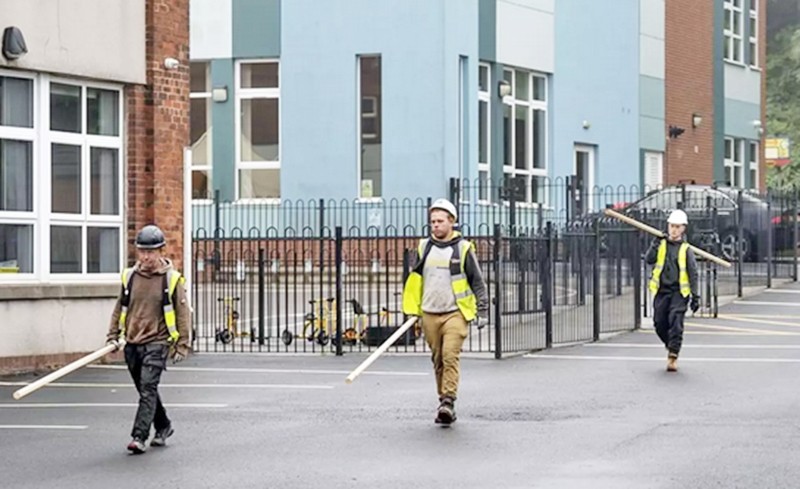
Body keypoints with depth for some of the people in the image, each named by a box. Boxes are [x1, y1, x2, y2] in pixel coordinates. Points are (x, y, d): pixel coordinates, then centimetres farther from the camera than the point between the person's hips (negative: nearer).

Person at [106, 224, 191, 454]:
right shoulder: (130, 276, 6)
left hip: (156, 342, -5)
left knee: (148, 389, -15)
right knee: (146, 390, 15)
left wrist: (182, 344, -6)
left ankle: (139, 436, -20)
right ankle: (163, 427, 34)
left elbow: (182, 313, -2)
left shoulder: (171, 279, -5)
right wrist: (113, 335, 10)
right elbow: (120, 308, 17)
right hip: (132, 343, 5)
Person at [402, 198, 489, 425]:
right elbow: (414, 279, 20)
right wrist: (412, 310, 16)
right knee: (438, 360, 7)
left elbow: (477, 281, 3)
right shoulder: (424, 247, 10)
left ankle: (449, 401, -19)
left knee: (451, 356, -16)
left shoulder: (463, 248, -1)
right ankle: (444, 403, 15)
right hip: (429, 314, 4)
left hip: (455, 313, -4)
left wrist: (482, 311, 1)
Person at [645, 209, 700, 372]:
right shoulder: (661, 244, 9)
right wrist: (655, 245, -20)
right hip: (661, 291, 3)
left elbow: (693, 274, 3)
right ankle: (670, 346, 29)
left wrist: (695, 296, -2)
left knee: (675, 321, -18)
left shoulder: (685, 249, 3)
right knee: (660, 324, 3)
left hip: (679, 292, -3)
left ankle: (673, 356, -18)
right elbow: (649, 260, -6)